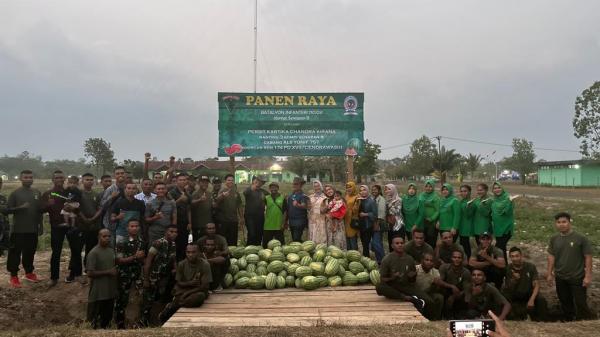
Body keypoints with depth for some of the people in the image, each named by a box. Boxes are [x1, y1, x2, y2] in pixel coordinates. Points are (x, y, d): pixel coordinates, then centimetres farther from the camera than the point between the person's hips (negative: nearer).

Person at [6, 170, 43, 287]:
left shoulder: (37, 193, 8)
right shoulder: (15, 193, -5)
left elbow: (41, 209, 14)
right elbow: (7, 210, -7)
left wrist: (40, 225, 6)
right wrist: (20, 207, -21)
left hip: (33, 229, 4)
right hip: (18, 229, -4)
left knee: (30, 252, 13)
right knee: (15, 252, 1)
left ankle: (29, 272, 26)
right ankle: (14, 276, 11)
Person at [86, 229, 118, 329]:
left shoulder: (112, 251, 9)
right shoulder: (94, 253, -13)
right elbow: (89, 273, -19)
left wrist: (116, 272, 4)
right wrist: (108, 272, -17)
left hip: (110, 291, 7)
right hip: (98, 293, -7)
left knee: (107, 317, 17)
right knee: (96, 319, 5)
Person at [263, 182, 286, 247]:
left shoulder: (282, 198, 2)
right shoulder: (266, 198, 5)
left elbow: (285, 212, 1)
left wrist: (283, 223, -4)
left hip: (279, 226, -1)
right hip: (268, 226, 1)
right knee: (266, 244, 5)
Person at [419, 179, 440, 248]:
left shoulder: (435, 197, -5)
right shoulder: (421, 196, 8)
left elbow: (437, 211, -7)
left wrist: (431, 219, -14)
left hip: (432, 222, -4)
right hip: (423, 221, 4)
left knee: (431, 241, -2)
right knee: (424, 239, 7)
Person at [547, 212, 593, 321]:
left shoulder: (581, 238, -11)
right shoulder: (554, 239, 2)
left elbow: (588, 257, -10)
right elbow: (551, 256, 7)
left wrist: (588, 276, -13)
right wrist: (550, 274, 6)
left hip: (577, 278, -4)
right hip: (560, 278, 5)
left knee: (581, 304, -2)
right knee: (565, 303, 17)